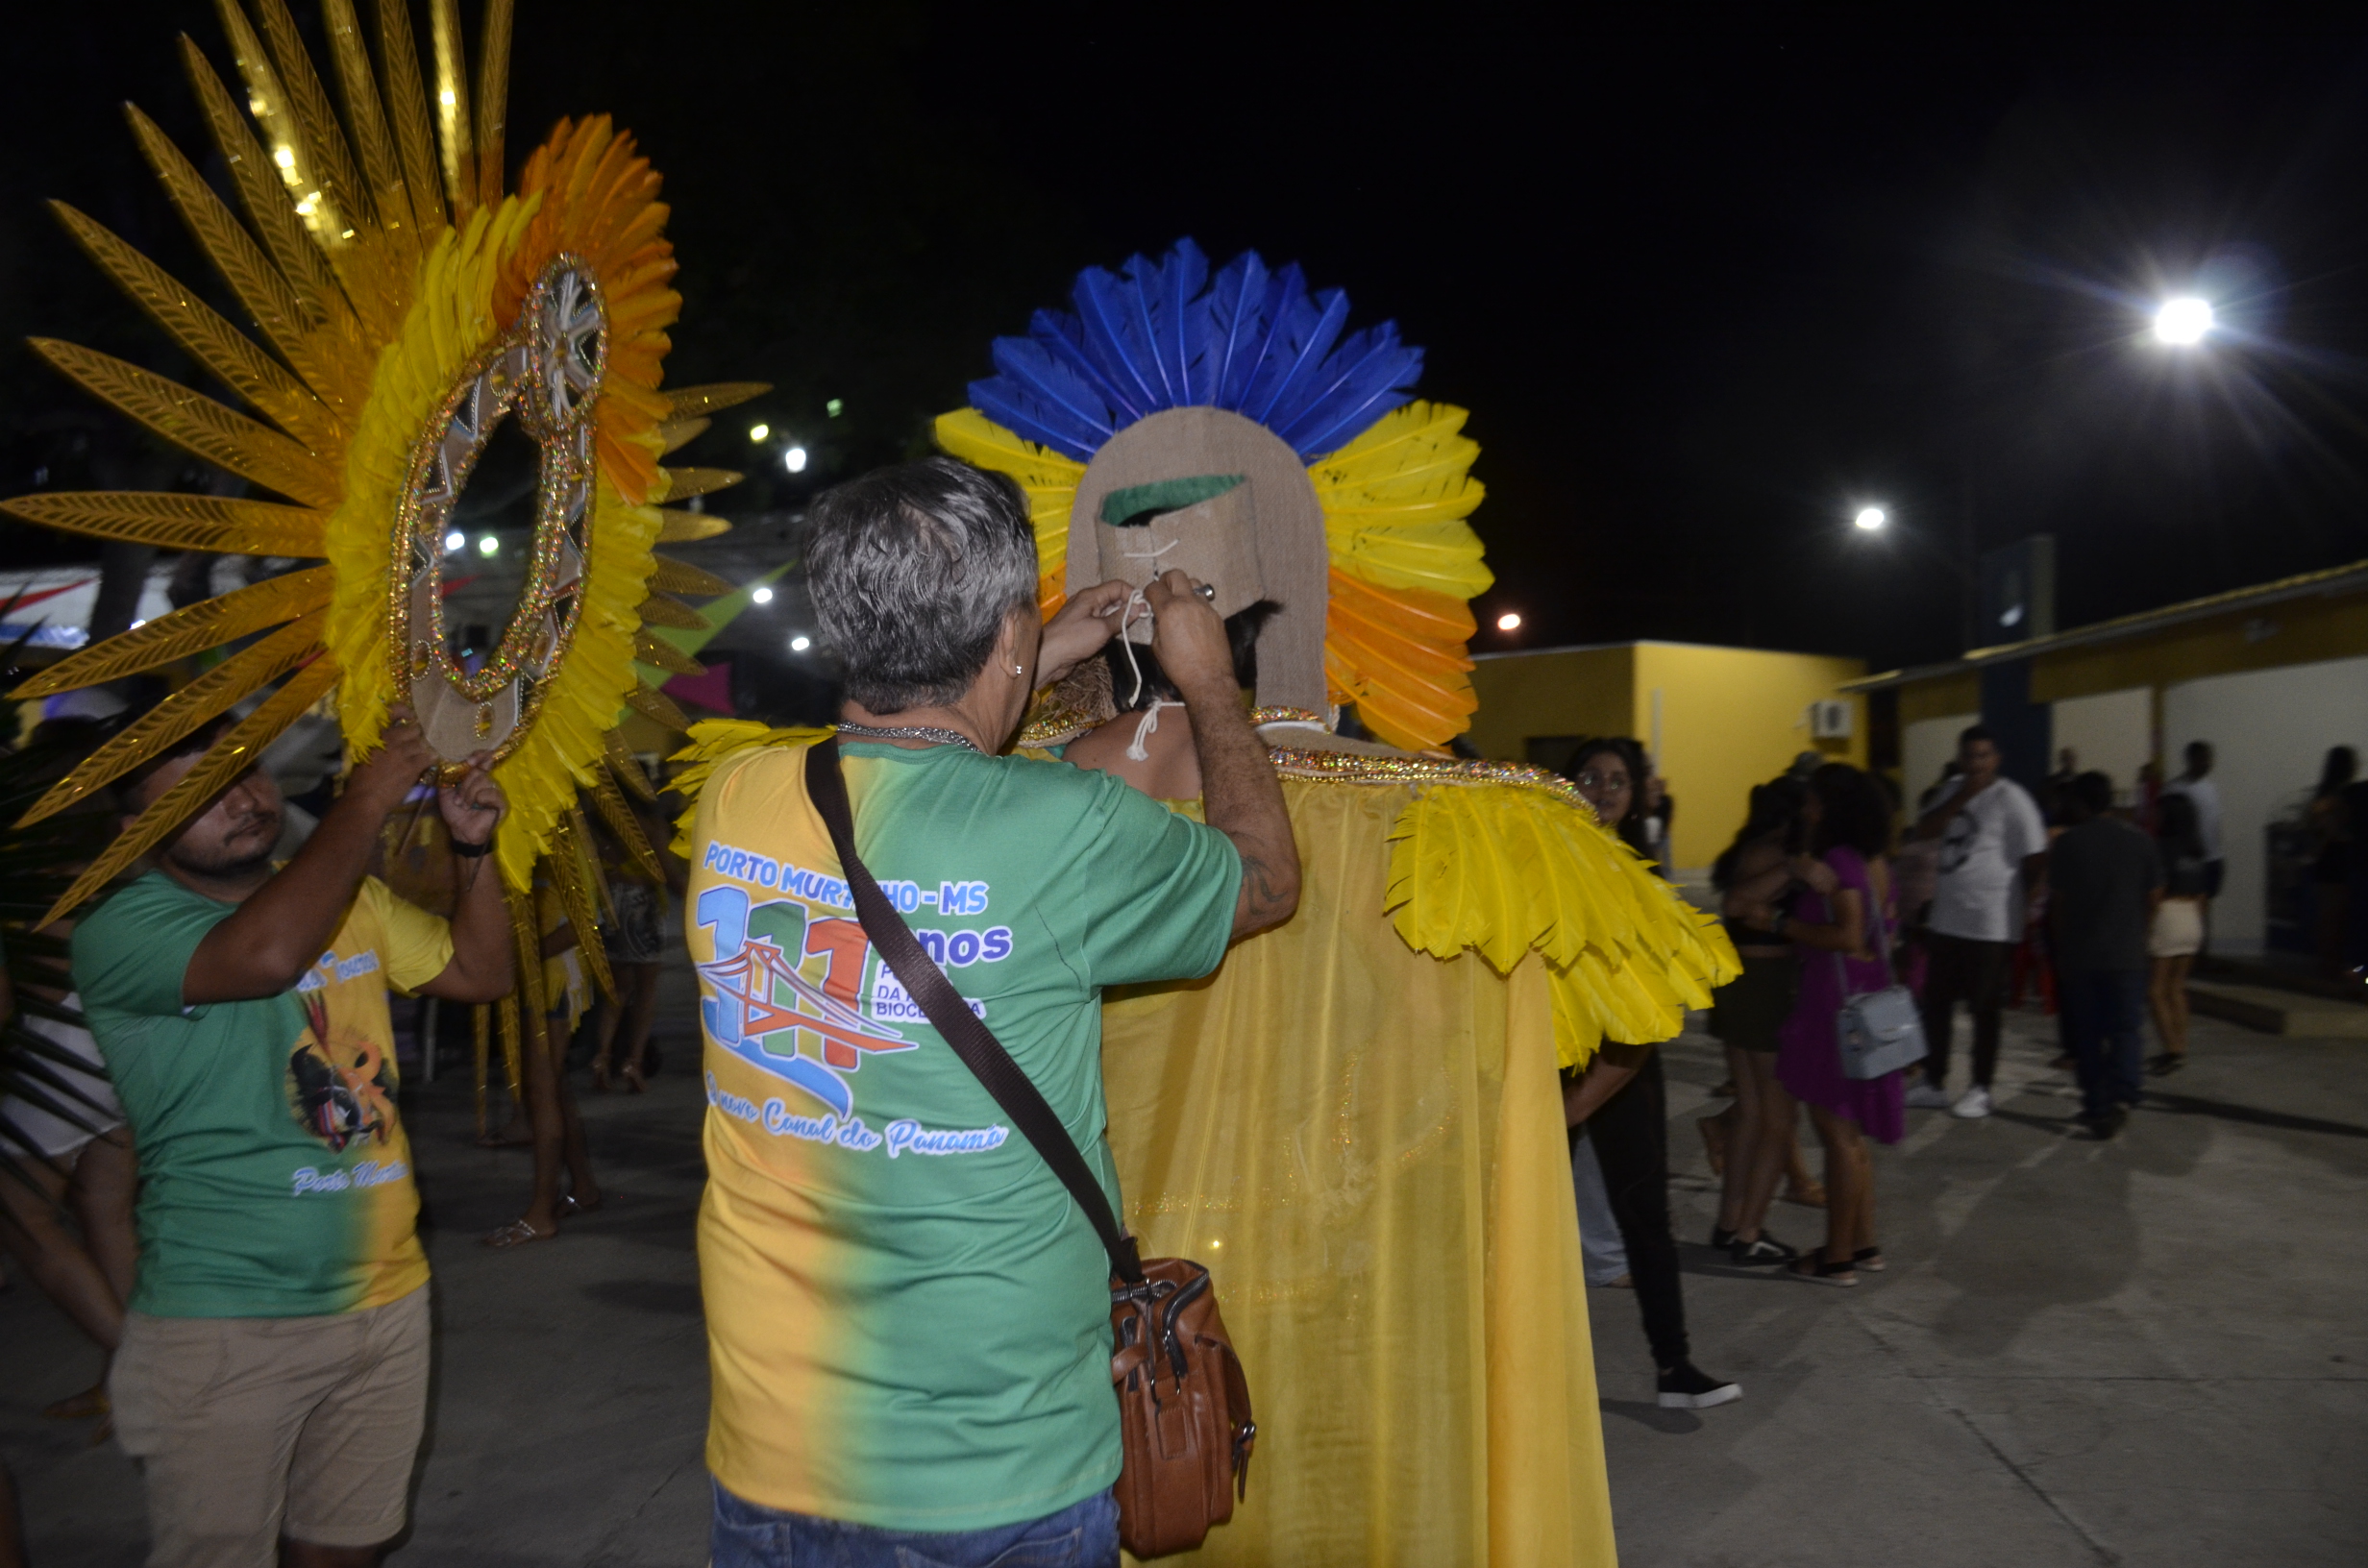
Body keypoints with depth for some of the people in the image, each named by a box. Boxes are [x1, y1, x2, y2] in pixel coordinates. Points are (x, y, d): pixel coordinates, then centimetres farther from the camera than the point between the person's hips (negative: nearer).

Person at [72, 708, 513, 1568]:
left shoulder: (346, 895, 7)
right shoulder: (118, 930, -14)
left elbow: (480, 971, 12)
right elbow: (265, 954, -34)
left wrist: (474, 850, -4)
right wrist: (368, 797, -26)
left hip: (386, 1297, 6)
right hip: (224, 1327, -5)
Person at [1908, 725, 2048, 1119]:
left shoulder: (2011, 799, -10)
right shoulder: (1954, 791, 10)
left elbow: (2037, 860, -10)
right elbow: (1924, 831, -3)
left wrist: (2020, 907, -4)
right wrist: (1961, 796, -13)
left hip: (1990, 926, -6)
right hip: (1944, 920, 7)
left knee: (1984, 1010, 4)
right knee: (1935, 1004, 12)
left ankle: (1980, 1089, 17)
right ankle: (1933, 1083, 23)